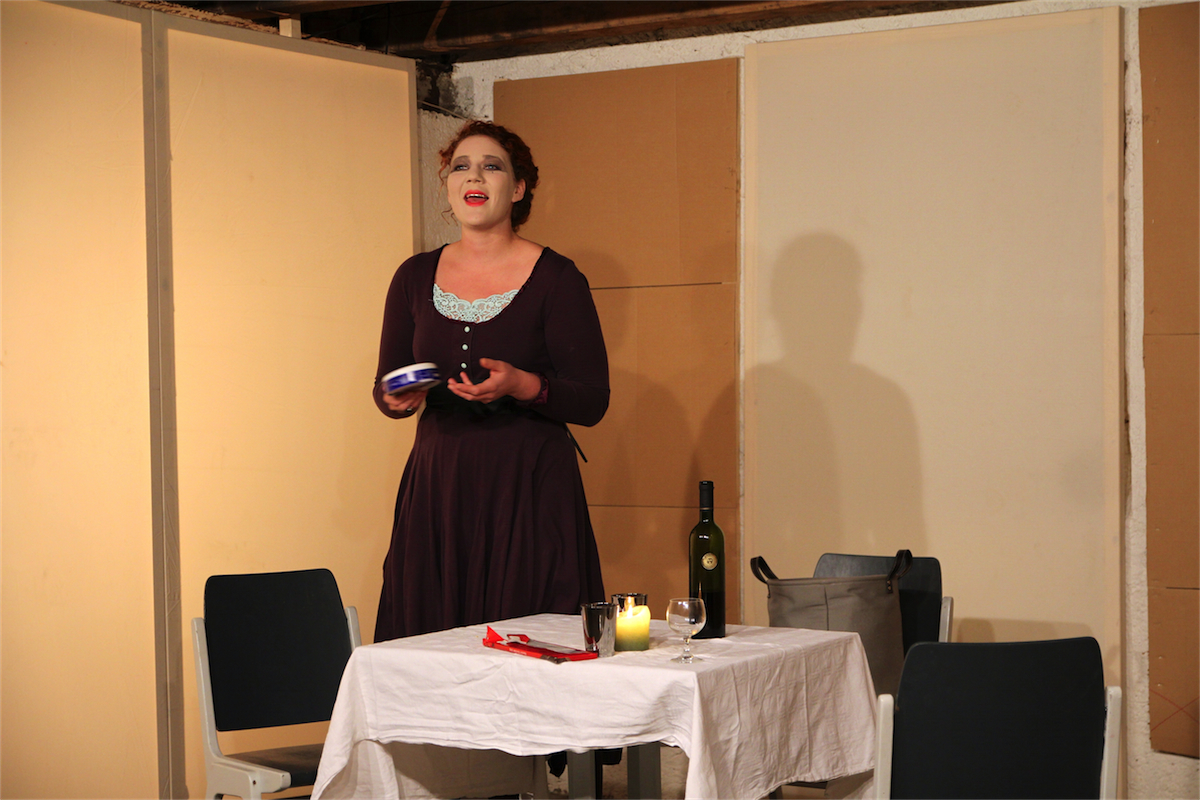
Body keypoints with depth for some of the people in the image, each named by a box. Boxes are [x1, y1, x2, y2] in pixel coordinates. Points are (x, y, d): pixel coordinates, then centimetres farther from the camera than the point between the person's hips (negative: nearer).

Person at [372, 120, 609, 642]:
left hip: (530, 491, -3)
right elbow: (385, 389, 15)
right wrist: (398, 399, -8)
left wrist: (521, 386, -20)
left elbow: (593, 402, -4)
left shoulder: (556, 279, -2)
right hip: (436, 489, 4)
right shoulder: (415, 277, 10)